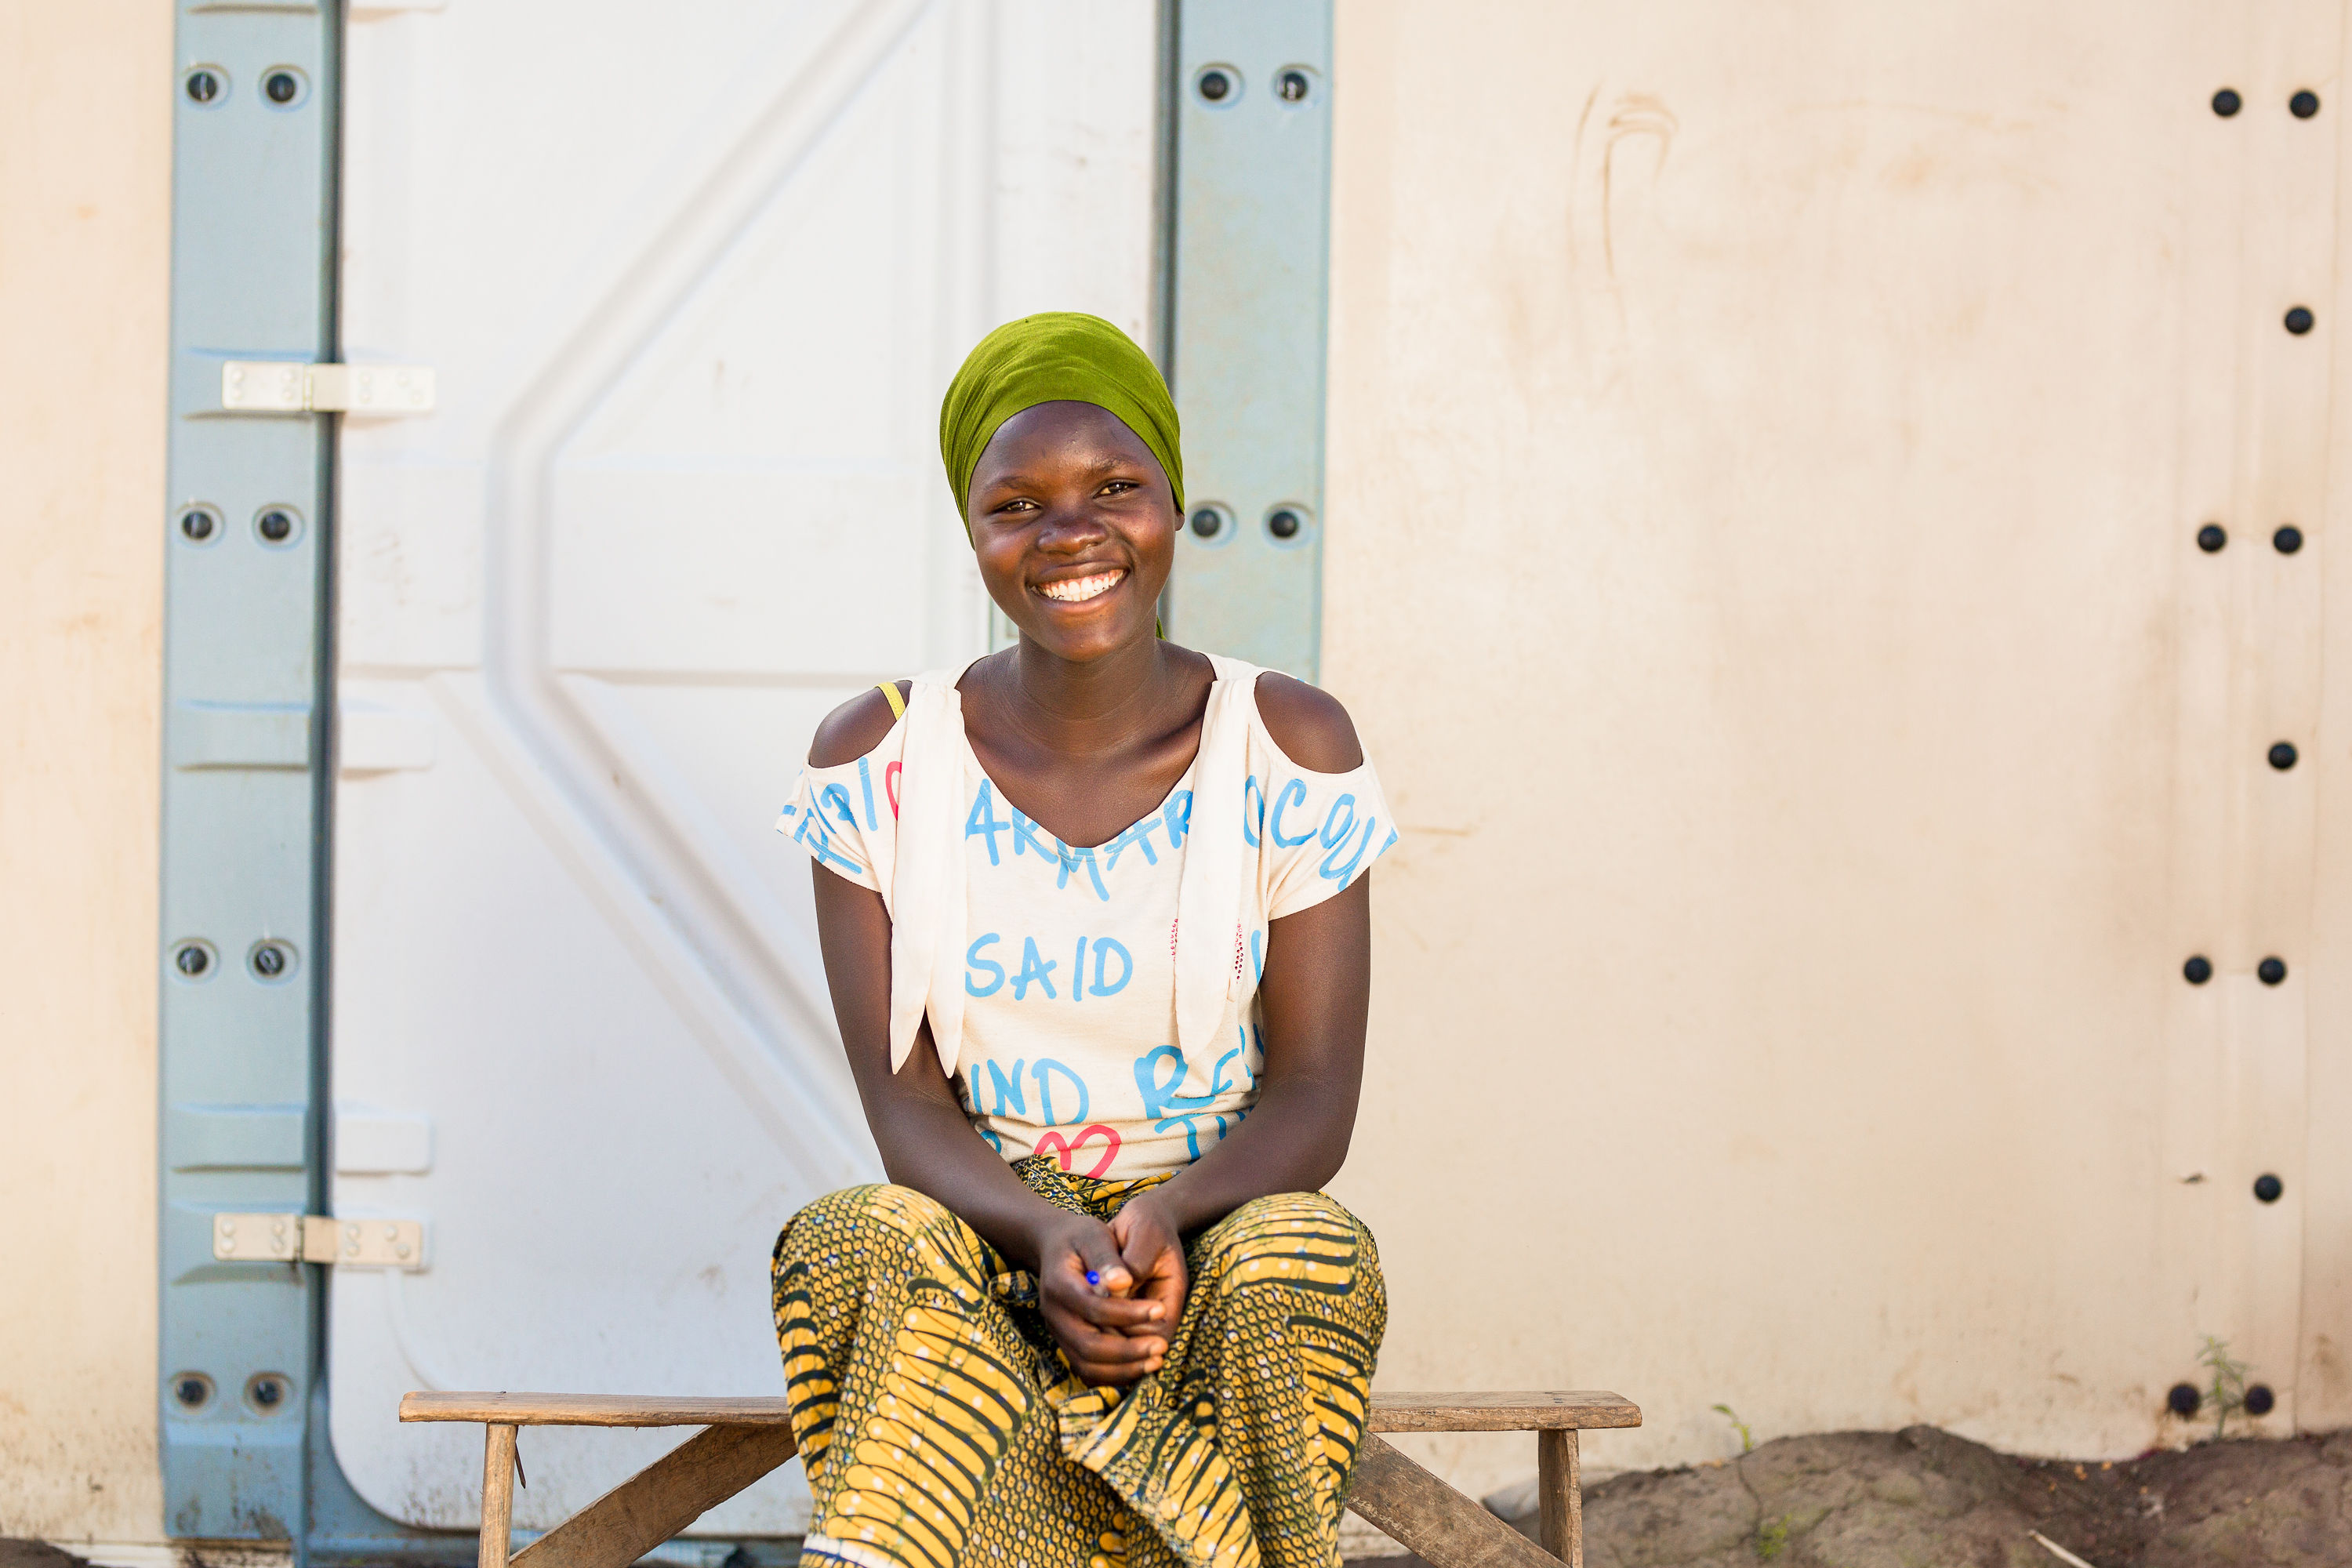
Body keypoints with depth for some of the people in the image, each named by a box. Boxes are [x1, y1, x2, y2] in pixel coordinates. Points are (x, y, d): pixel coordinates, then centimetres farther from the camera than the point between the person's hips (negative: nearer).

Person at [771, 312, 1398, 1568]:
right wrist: (1048, 1237, -26)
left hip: (1219, 1230, 0)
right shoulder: (879, 759, -1)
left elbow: (1314, 1098, -5)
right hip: (985, 1228, 0)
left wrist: (1163, 1214, -27)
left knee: (1291, 1259, -33)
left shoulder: (1288, 748, -2)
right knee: (890, 1242, -33)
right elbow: (906, 1103, -5)